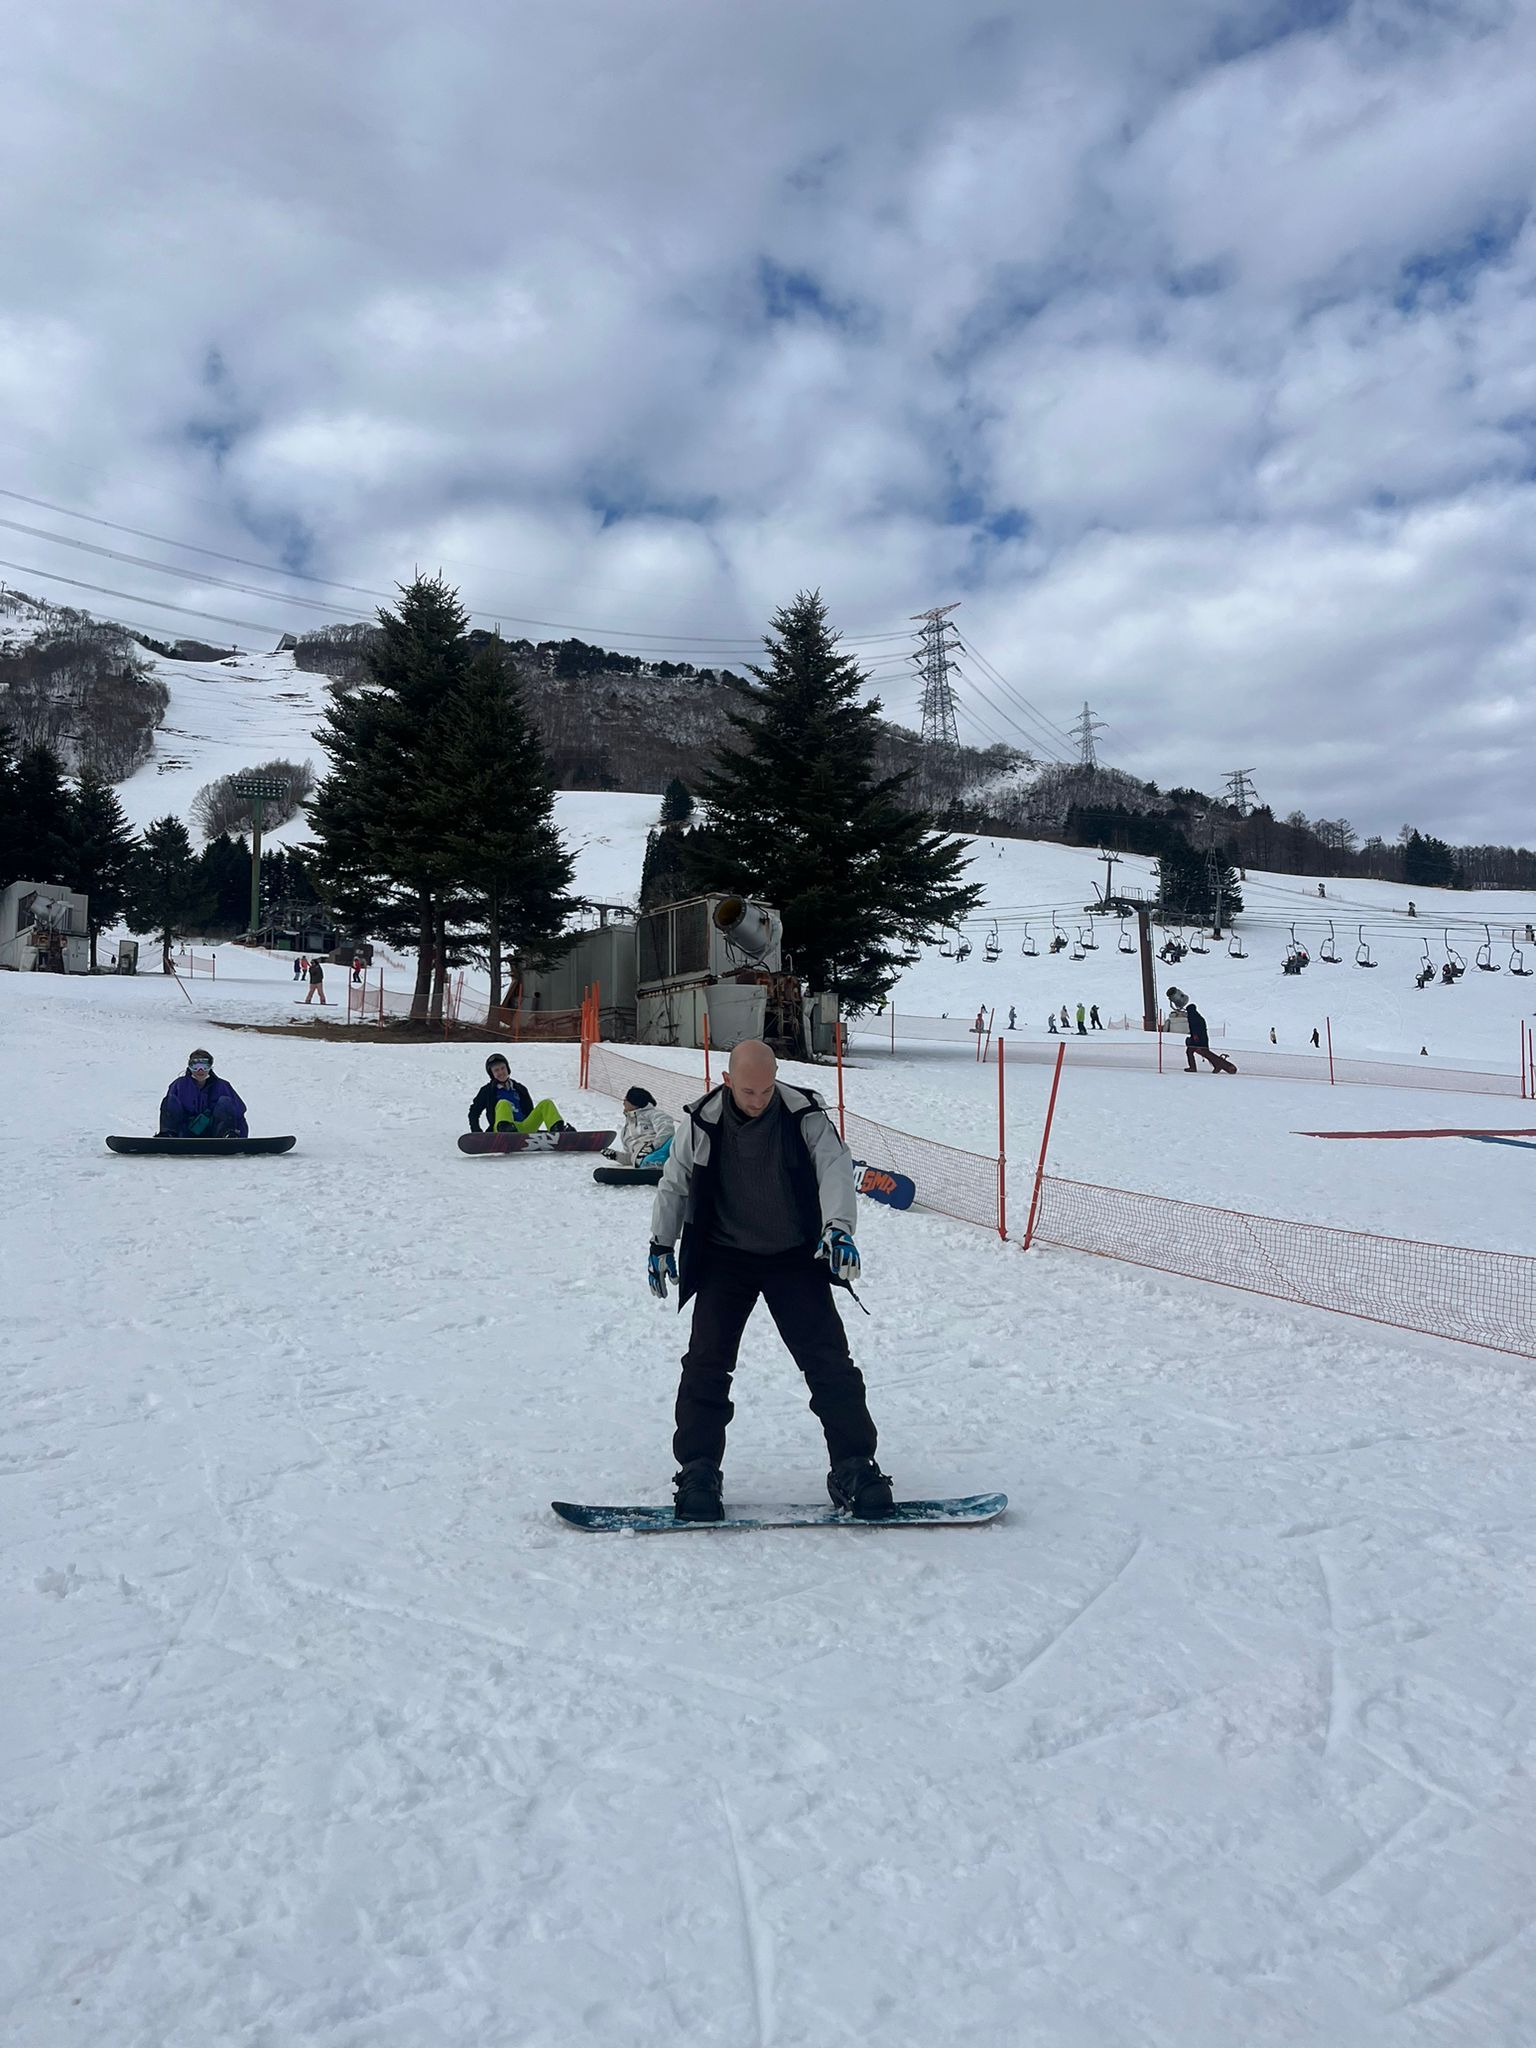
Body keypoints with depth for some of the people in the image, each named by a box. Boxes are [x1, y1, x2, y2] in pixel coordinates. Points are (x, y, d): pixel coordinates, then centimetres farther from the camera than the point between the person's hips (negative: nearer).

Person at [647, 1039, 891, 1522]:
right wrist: (661, 1243, 6)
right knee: (707, 1362, -8)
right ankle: (698, 1472, 4)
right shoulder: (703, 1121, -10)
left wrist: (838, 1226, -41)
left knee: (828, 1361, -3)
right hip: (725, 1258, 1)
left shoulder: (804, 1115, -14)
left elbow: (835, 1168, -24)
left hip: (795, 1256, 0)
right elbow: (675, 1181, 3)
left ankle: (854, 1468, 7)